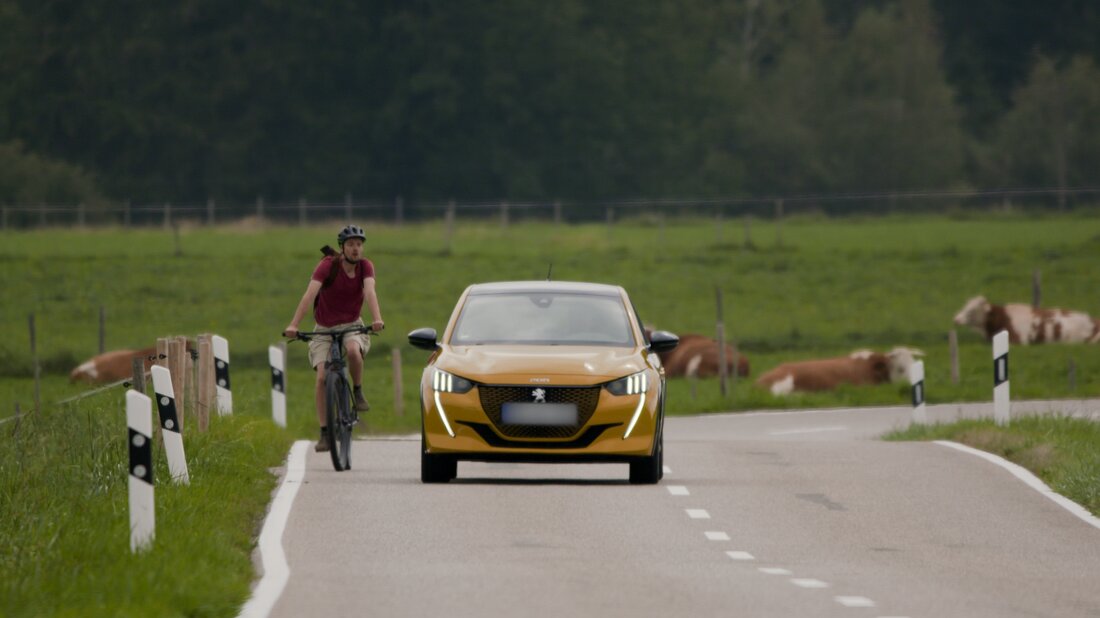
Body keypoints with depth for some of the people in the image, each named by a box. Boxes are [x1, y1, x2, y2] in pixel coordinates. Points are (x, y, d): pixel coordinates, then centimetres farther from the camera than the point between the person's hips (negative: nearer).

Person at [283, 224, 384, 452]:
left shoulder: (365, 266, -8)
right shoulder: (328, 265, -17)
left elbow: (370, 291, -25)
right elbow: (310, 294, -28)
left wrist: (377, 319, -44)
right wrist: (293, 325, -40)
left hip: (352, 325, 1)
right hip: (325, 329, -1)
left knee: (353, 349, -34)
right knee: (322, 377, -14)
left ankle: (358, 392, -8)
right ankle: (324, 433, -7)